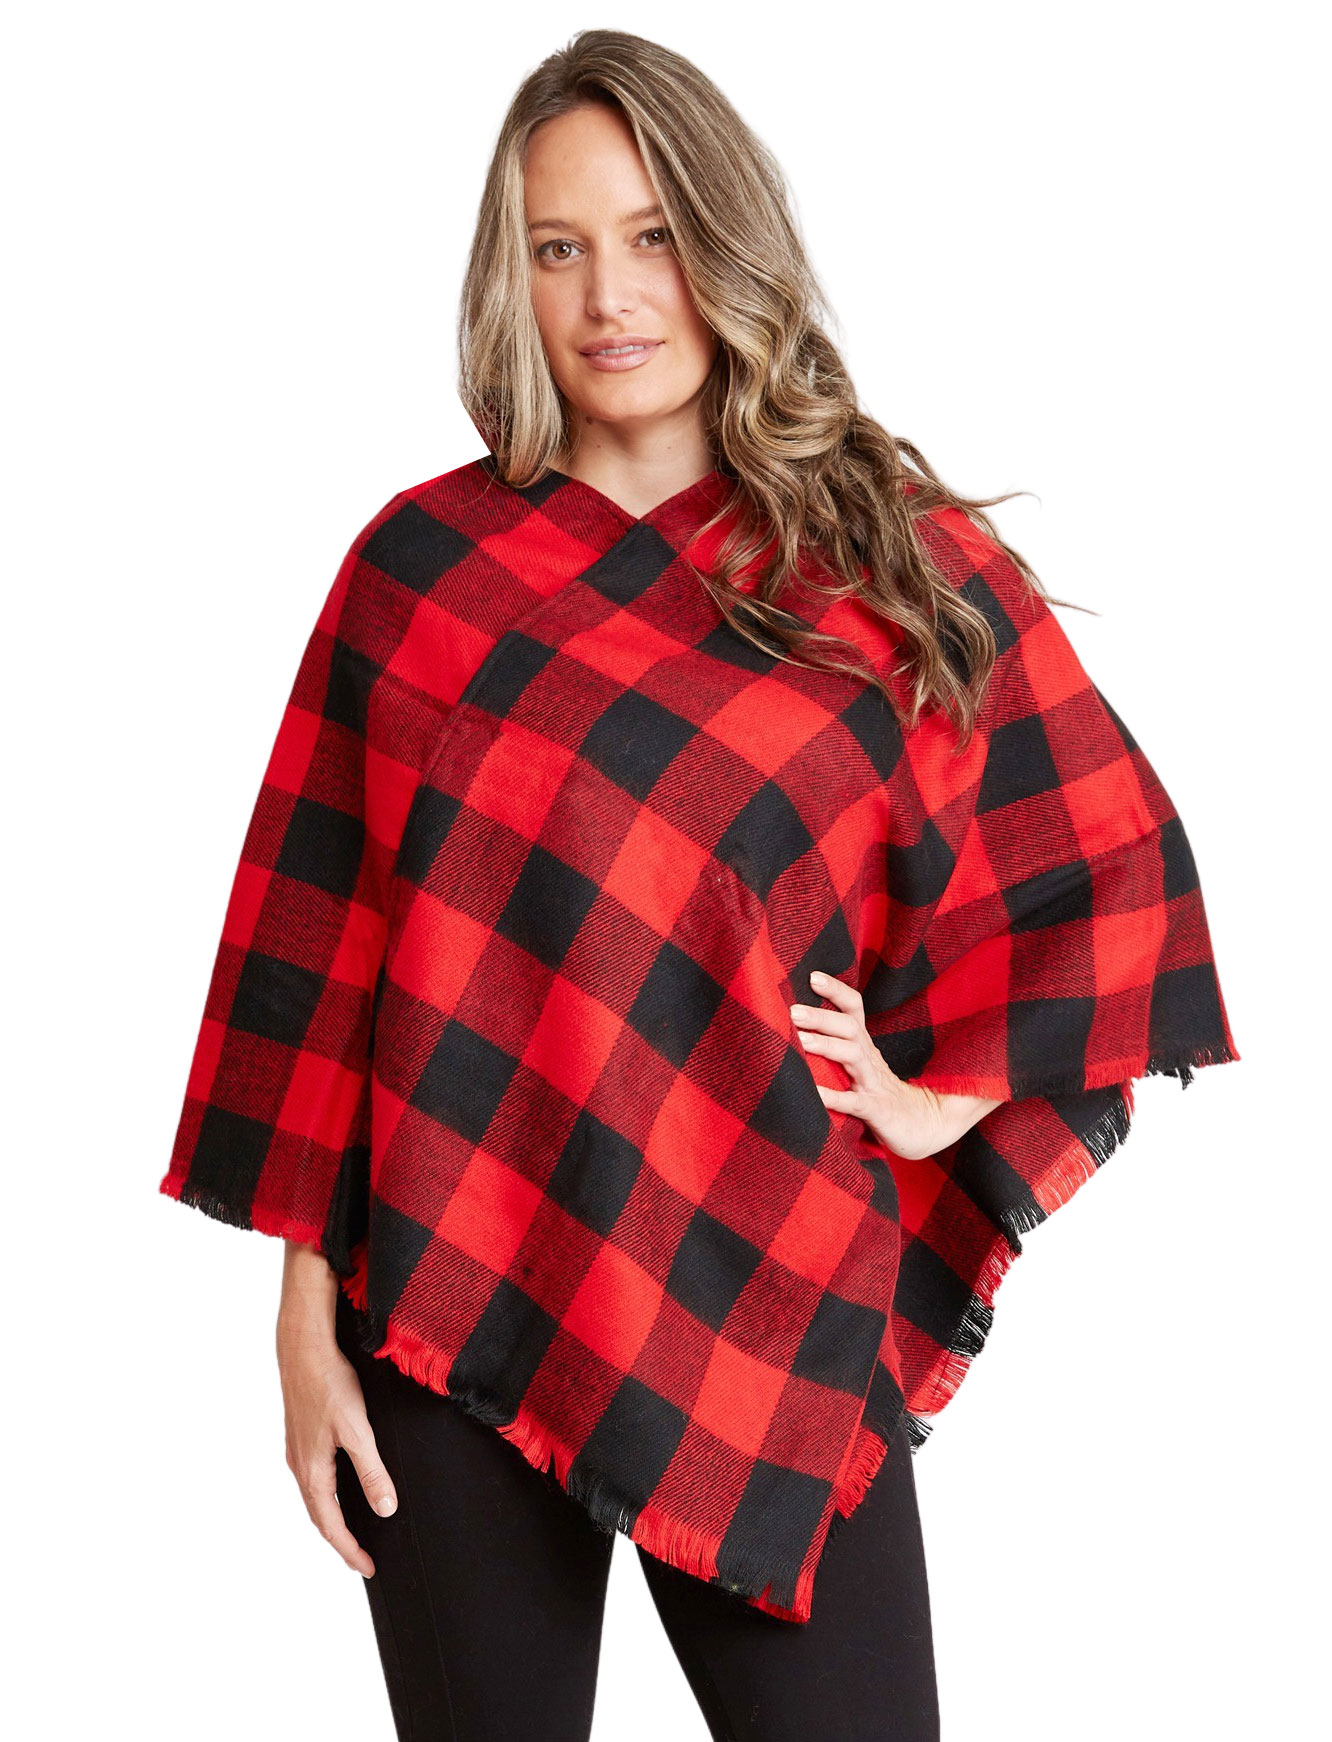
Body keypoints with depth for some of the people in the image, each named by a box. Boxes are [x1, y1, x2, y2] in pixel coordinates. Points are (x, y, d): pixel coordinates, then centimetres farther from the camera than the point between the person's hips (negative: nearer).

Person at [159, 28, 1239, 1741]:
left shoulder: (902, 562, 3)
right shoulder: (421, 562, 3)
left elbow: (1106, 866, 11)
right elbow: (317, 934, 3)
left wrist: (943, 1103, 0)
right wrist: (307, 1306, 0)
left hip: (768, 1308, 0)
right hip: (444, 1316, 1)